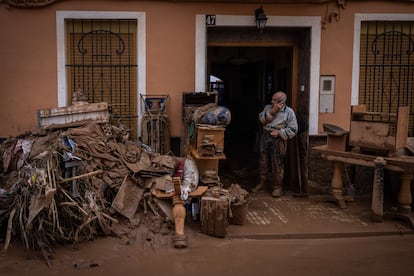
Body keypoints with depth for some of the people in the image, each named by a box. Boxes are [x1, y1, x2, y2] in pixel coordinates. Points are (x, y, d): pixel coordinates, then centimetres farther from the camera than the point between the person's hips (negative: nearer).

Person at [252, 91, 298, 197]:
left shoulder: (289, 112, -6)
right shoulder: (268, 107, 8)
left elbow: (293, 129, -9)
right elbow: (262, 119, -6)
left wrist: (279, 132, -18)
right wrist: (272, 112, -17)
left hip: (278, 140, -4)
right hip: (265, 138, 5)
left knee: (277, 165, 0)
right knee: (263, 162, 13)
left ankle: (277, 187, 14)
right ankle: (262, 184, 27)